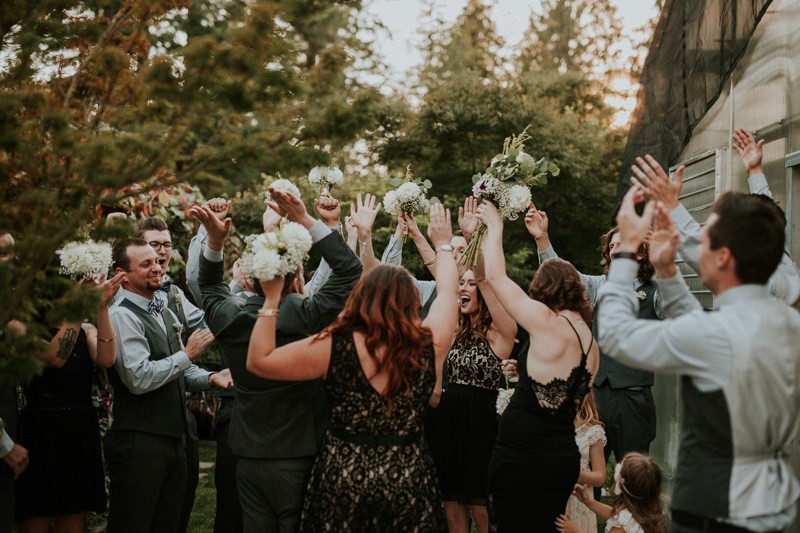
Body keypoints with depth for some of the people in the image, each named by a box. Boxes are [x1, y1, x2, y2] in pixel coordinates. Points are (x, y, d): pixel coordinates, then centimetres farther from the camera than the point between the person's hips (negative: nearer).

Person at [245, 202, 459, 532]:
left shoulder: (334, 347, -13)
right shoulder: (429, 347, -8)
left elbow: (258, 361, -5)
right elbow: (448, 291, 11)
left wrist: (271, 299, -3)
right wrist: (443, 244, 27)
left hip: (342, 476, -1)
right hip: (409, 479, 1)